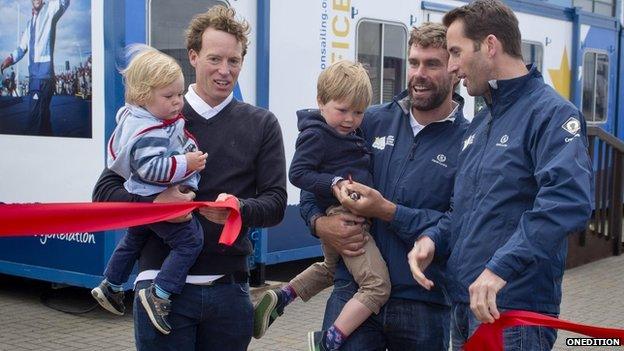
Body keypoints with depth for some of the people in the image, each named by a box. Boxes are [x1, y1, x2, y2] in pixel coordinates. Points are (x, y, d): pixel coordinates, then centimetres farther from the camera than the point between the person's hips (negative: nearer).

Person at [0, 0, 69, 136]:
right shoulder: (29, 23, 22)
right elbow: (22, 47, 22)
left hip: (44, 73, -8)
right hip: (33, 75, 8)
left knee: (35, 119, -12)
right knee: (42, 116, 13)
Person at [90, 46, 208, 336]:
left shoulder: (132, 116, 4)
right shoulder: (149, 133, -28)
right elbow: (151, 168, -36)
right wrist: (186, 163, -32)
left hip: (140, 202, 11)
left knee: (134, 239, 29)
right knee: (190, 239, -12)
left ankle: (110, 287, 47)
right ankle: (159, 294, -13)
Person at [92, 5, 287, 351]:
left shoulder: (262, 125, 7)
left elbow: (275, 203, 1)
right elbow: (105, 191, 2)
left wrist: (239, 209, -21)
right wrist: (155, 202, -18)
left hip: (228, 287, 2)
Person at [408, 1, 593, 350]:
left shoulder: (550, 112, -13)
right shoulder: (481, 122, 16)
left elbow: (568, 200, -29)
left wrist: (501, 267, -33)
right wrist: (433, 239, 2)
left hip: (512, 313, -8)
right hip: (464, 305, 8)